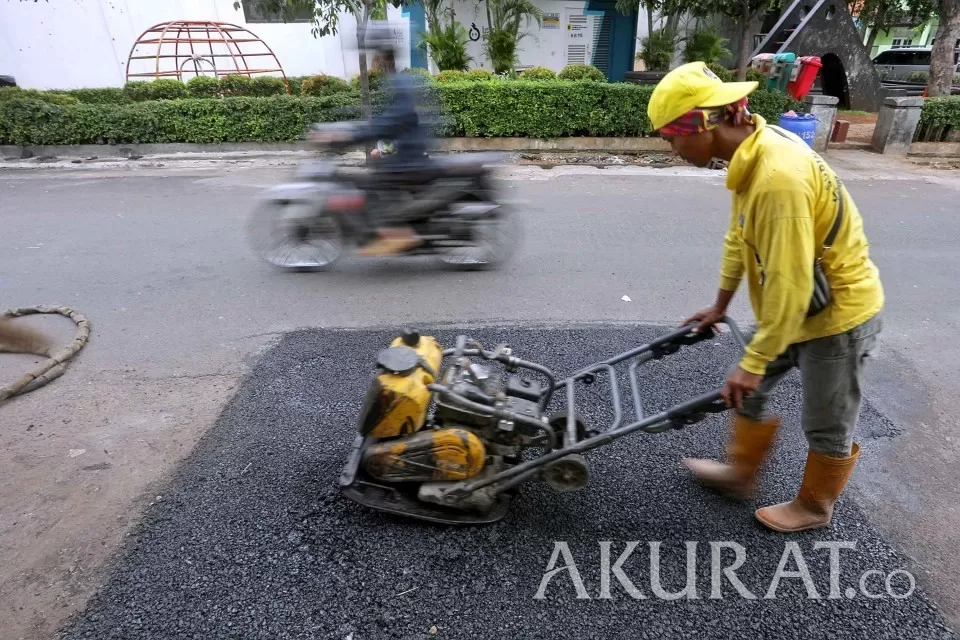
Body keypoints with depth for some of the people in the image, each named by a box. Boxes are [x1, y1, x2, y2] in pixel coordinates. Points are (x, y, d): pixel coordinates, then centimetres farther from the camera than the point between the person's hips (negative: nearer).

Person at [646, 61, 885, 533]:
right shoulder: (752, 148, -4)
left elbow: (790, 286, -31)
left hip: (838, 314, -9)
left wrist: (753, 362, -22)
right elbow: (739, 236, 8)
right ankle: (741, 472, 40)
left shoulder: (778, 177, -34)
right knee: (749, 392, 19)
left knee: (826, 424, 13)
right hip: (797, 306, 9)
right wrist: (720, 304, 19)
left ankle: (814, 507, 36)